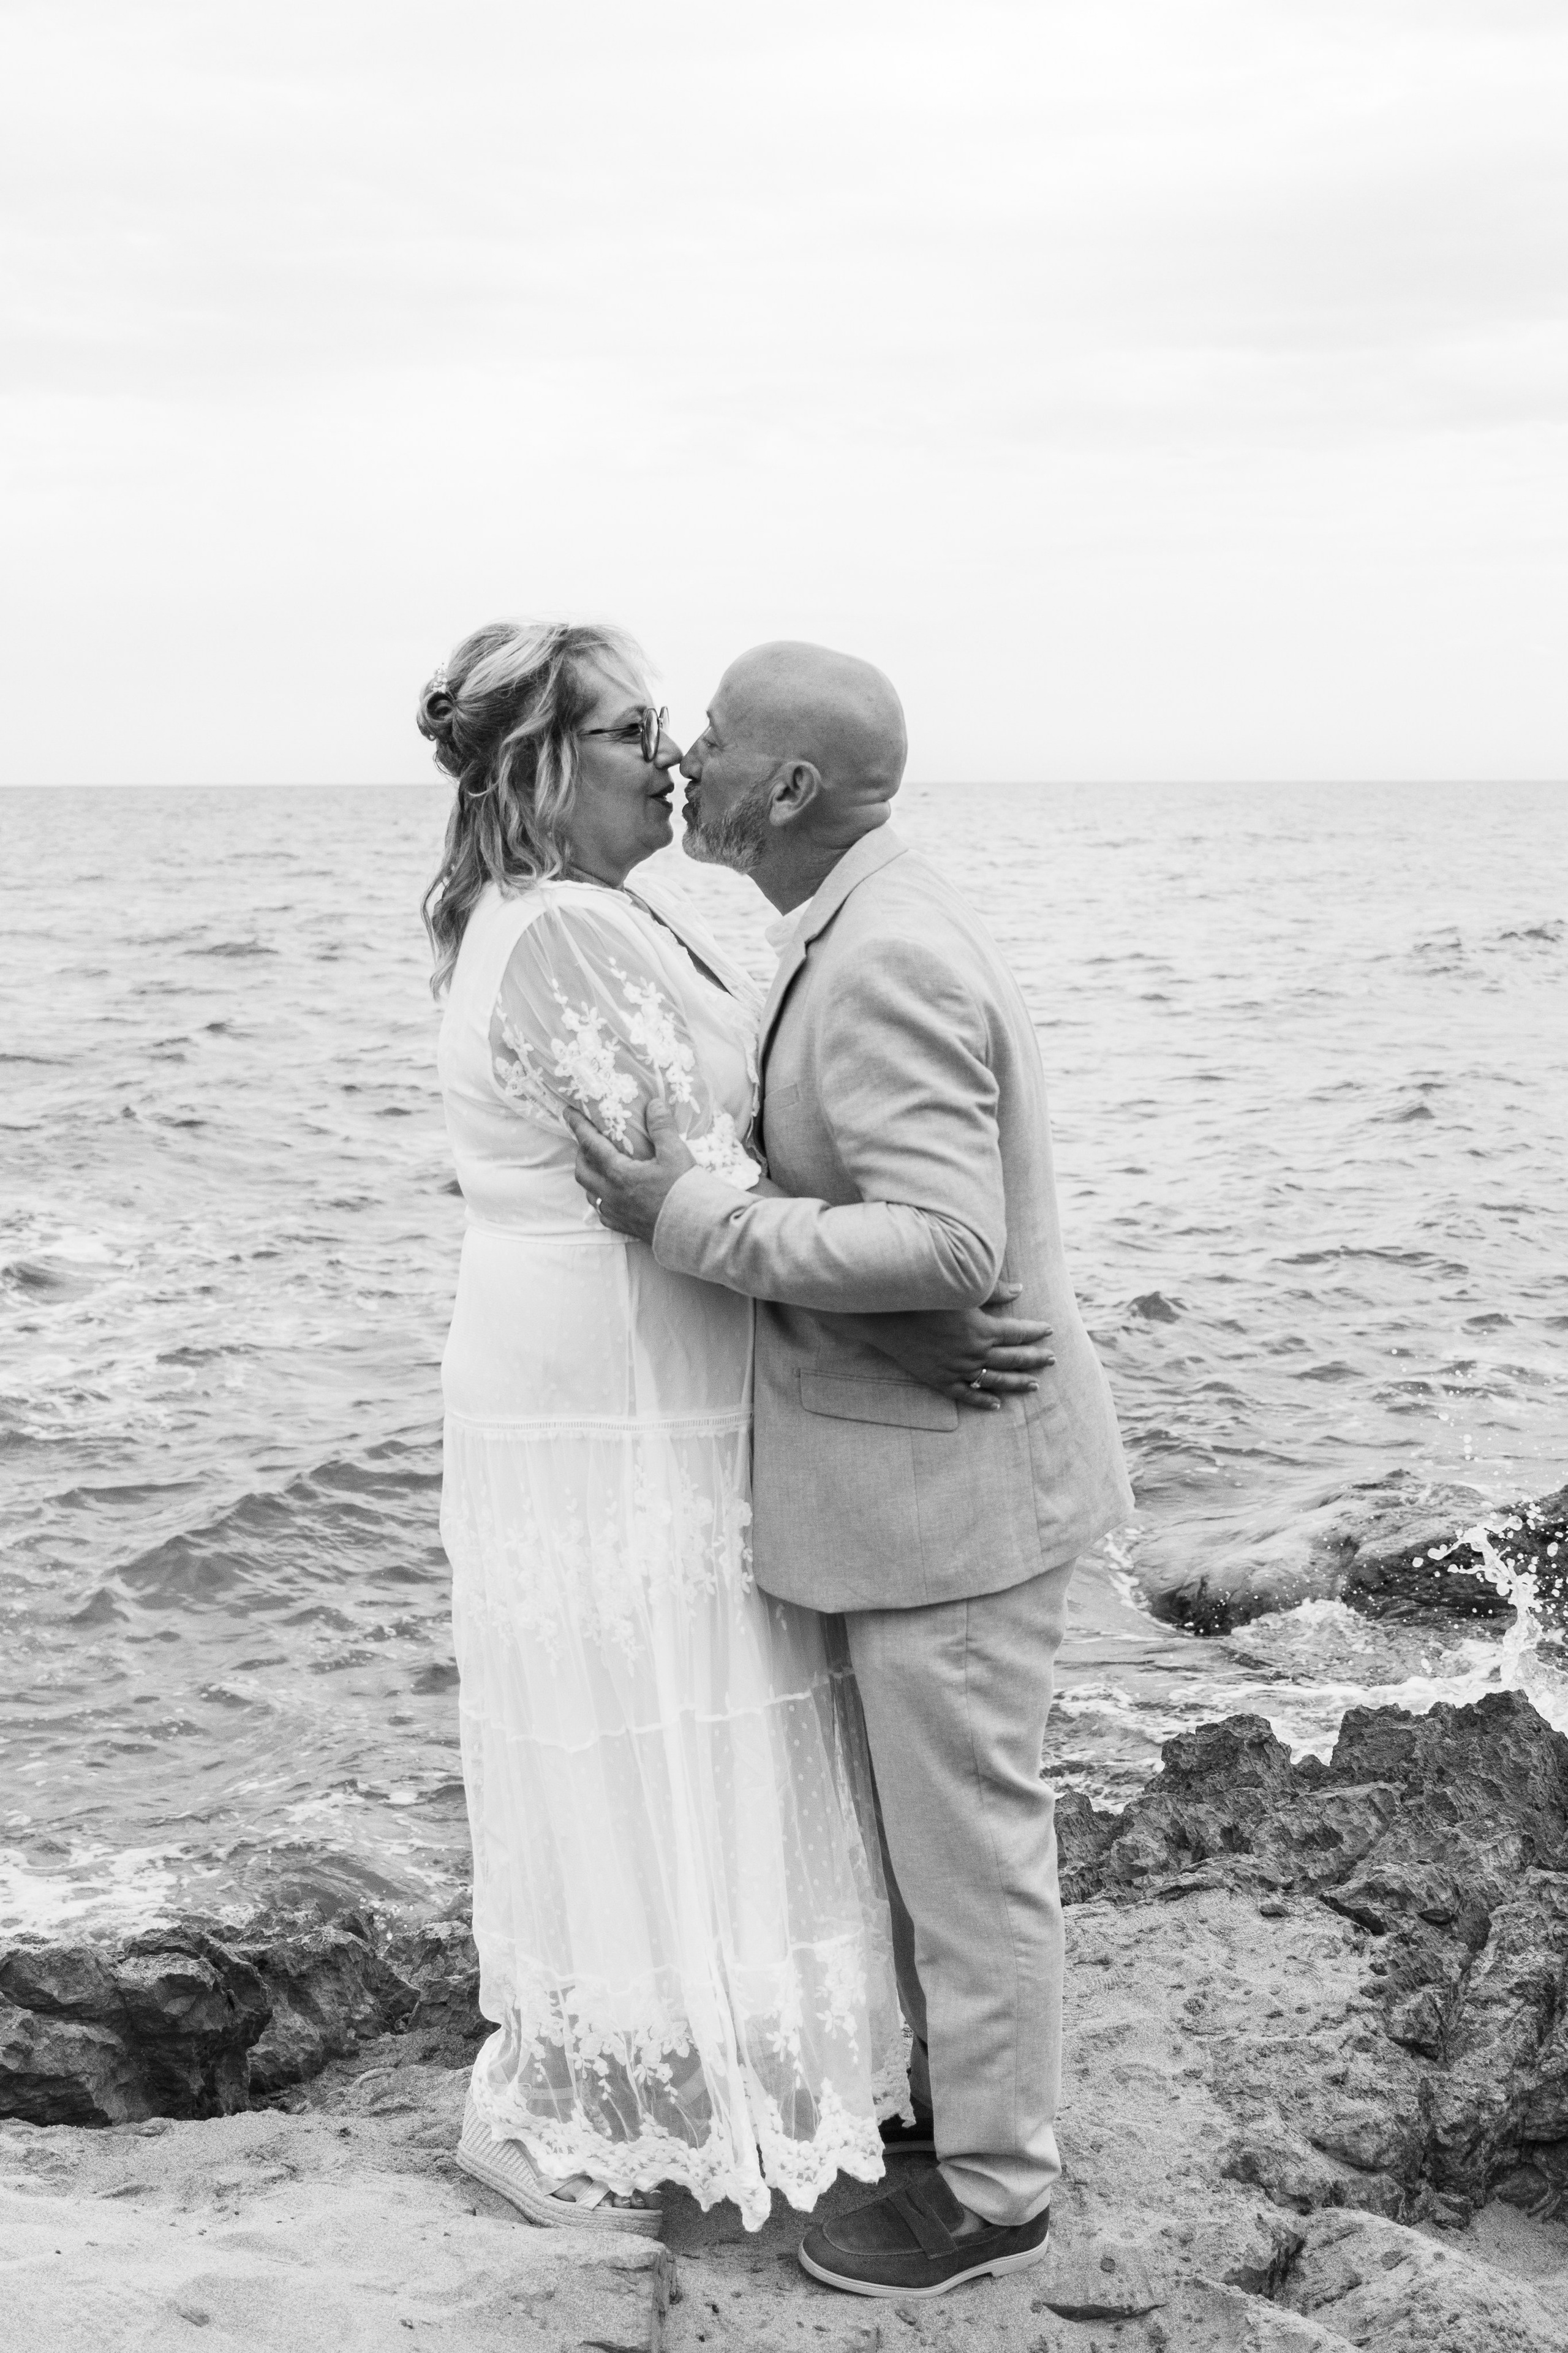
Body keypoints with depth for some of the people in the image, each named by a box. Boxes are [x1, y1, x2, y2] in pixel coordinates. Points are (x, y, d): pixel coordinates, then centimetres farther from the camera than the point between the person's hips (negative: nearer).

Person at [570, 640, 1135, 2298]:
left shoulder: (888, 965, -25)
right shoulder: (861, 932, 8)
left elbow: (945, 1248, -31)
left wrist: (689, 1222, -25)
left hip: (953, 1475, -10)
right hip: (922, 1449, 10)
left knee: (964, 1837, 5)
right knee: (924, 1804, 22)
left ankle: (993, 2186, 21)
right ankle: (956, 2083, 38)